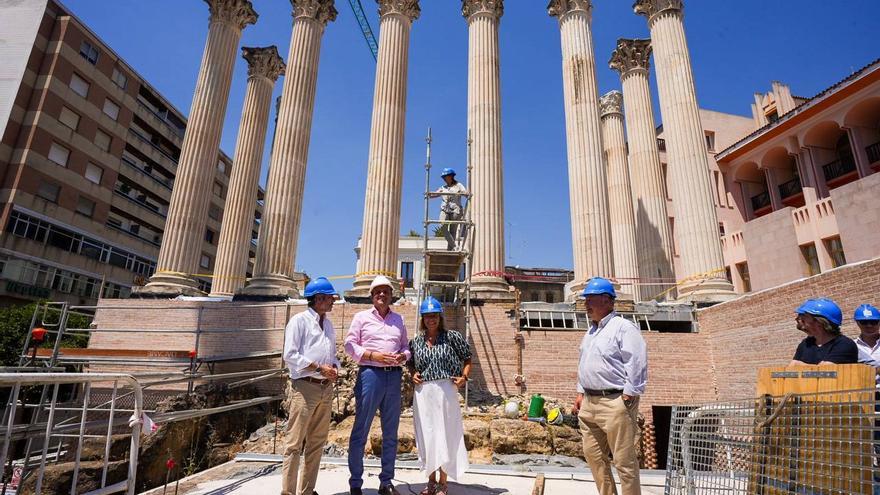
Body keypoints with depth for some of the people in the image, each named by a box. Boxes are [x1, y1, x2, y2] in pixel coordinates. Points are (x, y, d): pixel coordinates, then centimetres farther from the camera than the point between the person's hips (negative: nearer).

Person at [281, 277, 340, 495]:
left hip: (326, 388, 7)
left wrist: (334, 367, -2)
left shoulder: (328, 324, 15)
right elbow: (290, 355, -13)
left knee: (317, 443, 13)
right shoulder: (299, 321, -6)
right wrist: (319, 368, -16)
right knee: (295, 443, -1)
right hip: (305, 387, -7)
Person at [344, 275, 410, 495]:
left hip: (394, 376, 4)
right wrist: (374, 355, -13)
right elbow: (350, 345, -2)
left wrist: (402, 356, -6)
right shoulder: (362, 317, 5)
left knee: (390, 433, 10)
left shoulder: (399, 319, 15)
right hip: (370, 374, -4)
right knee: (361, 430, 1)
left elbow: (406, 346, 17)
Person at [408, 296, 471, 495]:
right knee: (426, 435, 10)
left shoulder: (452, 336, -2)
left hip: (446, 390, -3)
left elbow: (467, 358, 5)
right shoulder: (415, 341, 7)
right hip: (423, 392, 4)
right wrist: (413, 374, 2)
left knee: (445, 434, 3)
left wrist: (464, 376, -9)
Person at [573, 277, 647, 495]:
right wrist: (581, 393, 17)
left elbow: (637, 364, -16)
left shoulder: (623, 327, -10)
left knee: (624, 460, 0)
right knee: (593, 455, 15)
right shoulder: (590, 332, 17)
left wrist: (627, 398, -17)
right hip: (589, 403, 9)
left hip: (615, 402, -9)